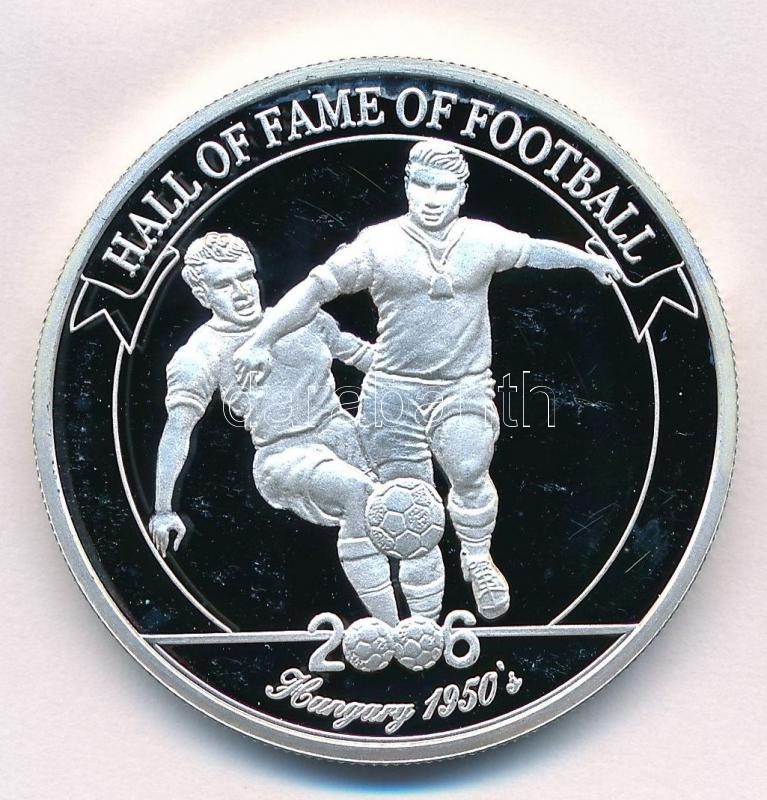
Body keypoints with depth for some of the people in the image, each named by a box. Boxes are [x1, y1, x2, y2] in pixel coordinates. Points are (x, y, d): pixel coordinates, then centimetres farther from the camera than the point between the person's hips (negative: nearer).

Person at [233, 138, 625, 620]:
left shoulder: (484, 240, 6)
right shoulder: (378, 244, -1)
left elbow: (535, 250, 24)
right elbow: (315, 288, -3)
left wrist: (592, 260, 35)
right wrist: (261, 340, -9)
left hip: (464, 386, 1)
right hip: (394, 387, 0)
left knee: (469, 472, -20)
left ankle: (477, 559, 5)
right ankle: (426, 576, 24)